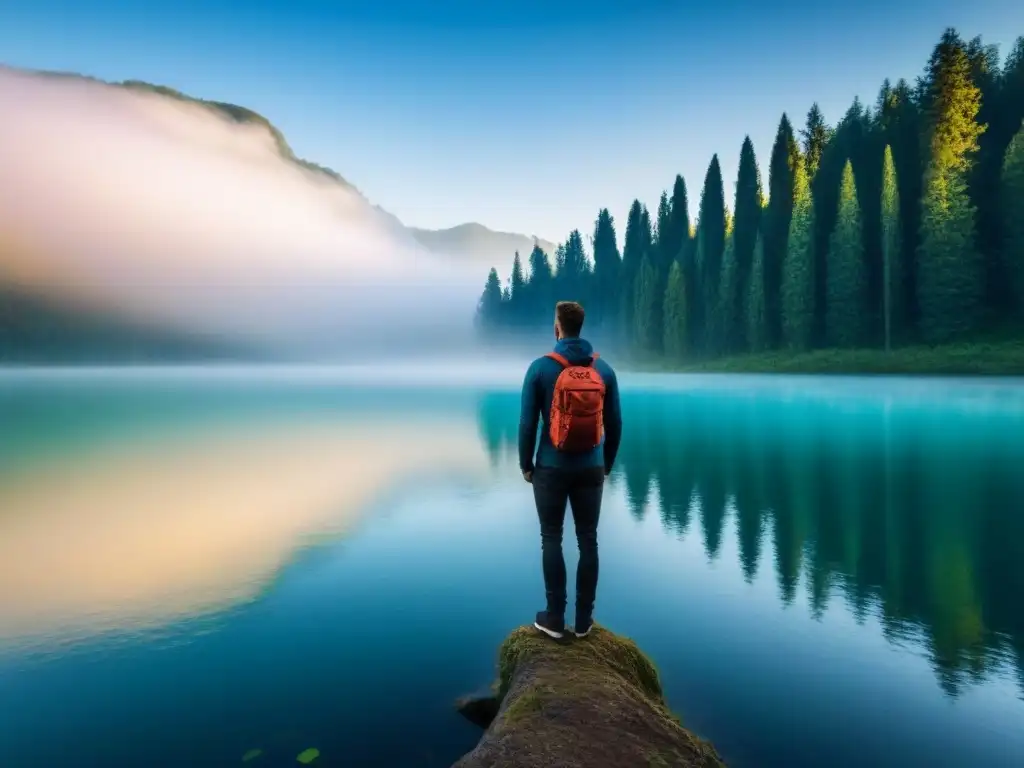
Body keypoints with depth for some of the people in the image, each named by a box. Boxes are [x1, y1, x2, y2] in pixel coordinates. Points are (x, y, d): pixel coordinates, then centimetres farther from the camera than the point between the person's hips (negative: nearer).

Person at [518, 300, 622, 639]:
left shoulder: (540, 367, -9)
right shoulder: (604, 369, 1)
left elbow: (527, 422, -8)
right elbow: (615, 423, 4)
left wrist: (526, 465, 5)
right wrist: (607, 464, 17)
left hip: (551, 468, -3)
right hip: (591, 469, 3)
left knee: (551, 540, 8)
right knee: (588, 540, 10)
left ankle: (555, 618, 14)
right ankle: (584, 619, 19)